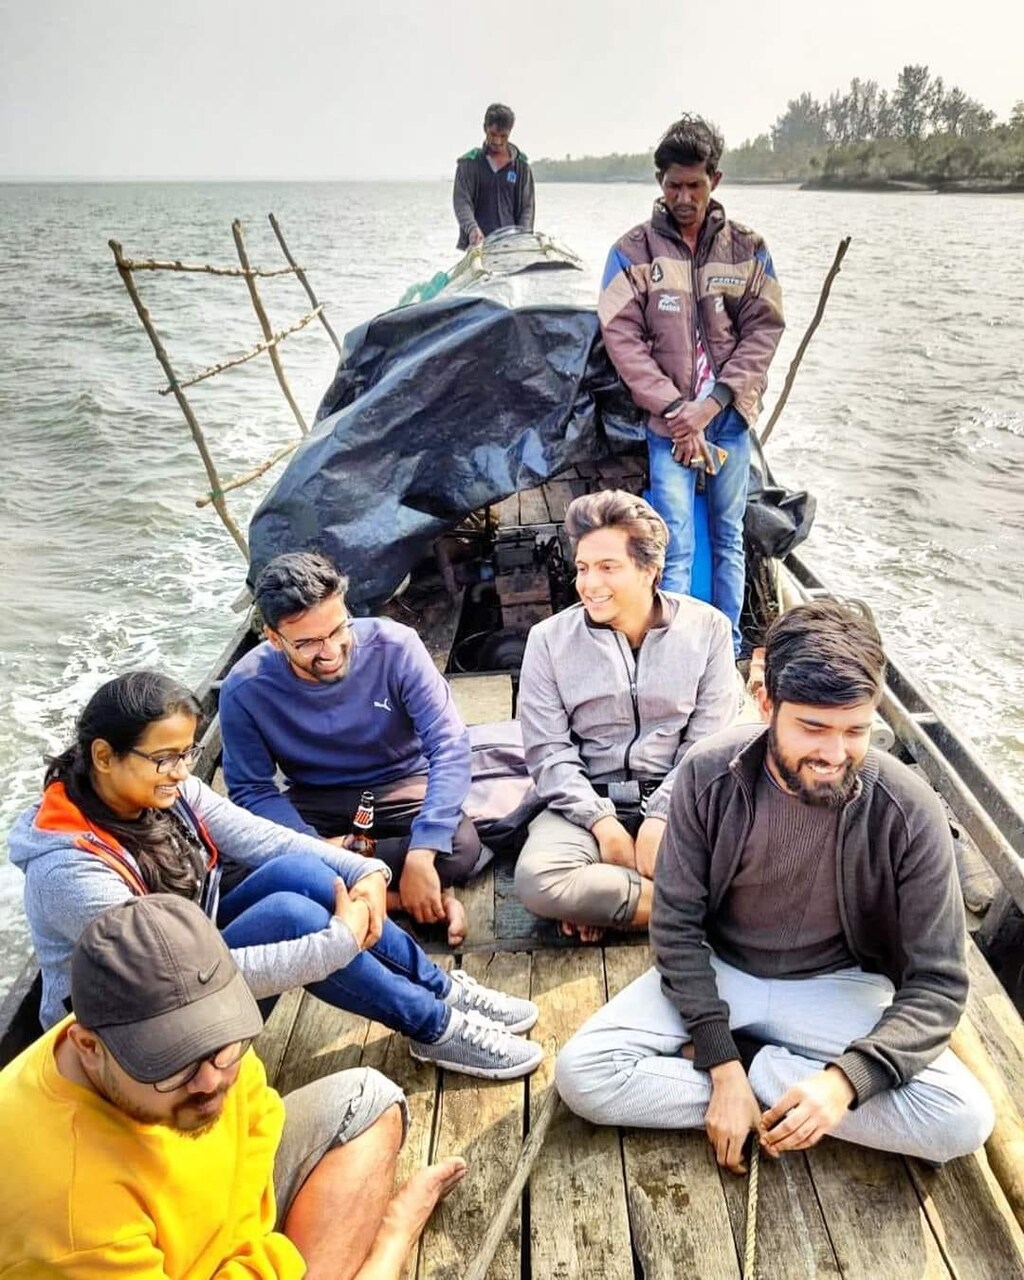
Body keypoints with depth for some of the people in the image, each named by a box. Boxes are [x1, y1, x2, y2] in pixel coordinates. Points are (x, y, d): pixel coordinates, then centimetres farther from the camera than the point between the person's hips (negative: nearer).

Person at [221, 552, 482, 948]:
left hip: (402, 786, -3)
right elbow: (251, 789, -10)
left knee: (460, 847, -34)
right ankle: (394, 897, -20)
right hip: (316, 802, 3)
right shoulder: (245, 689, -17)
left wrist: (421, 854, -35)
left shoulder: (394, 646, -22)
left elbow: (449, 745, -24)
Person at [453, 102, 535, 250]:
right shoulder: (469, 162, 5)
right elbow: (461, 201, -6)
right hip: (478, 243, -2)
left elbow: (527, 206, 10)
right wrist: (472, 228, -26)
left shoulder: (521, 165, 11)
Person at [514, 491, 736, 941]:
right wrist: (601, 821, -15)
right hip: (588, 803, 0)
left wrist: (661, 817, -15)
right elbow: (547, 751, -4)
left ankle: (599, 896, -12)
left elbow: (708, 742, -3)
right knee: (538, 879, -31)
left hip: (680, 802, 1)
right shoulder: (549, 639, 0)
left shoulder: (707, 628, 0)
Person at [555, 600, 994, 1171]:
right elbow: (676, 926, -13)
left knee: (965, 1118, -23)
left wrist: (847, 1079, -32)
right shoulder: (710, 775, -20)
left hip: (836, 985, 1)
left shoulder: (909, 813, -21)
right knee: (582, 1073, -20)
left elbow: (938, 982, -16)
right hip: (715, 970, 0)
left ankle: (755, 1077, -10)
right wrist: (723, 1067, -22)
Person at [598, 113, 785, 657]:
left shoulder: (747, 248, 6)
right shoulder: (633, 250, 1)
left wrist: (712, 403, -11)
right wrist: (675, 408, -13)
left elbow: (763, 330, 1)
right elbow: (622, 336, -6)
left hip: (730, 418, 3)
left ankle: (730, 649, 23)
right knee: (676, 546, -7)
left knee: (729, 538, 11)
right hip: (669, 423, -2)